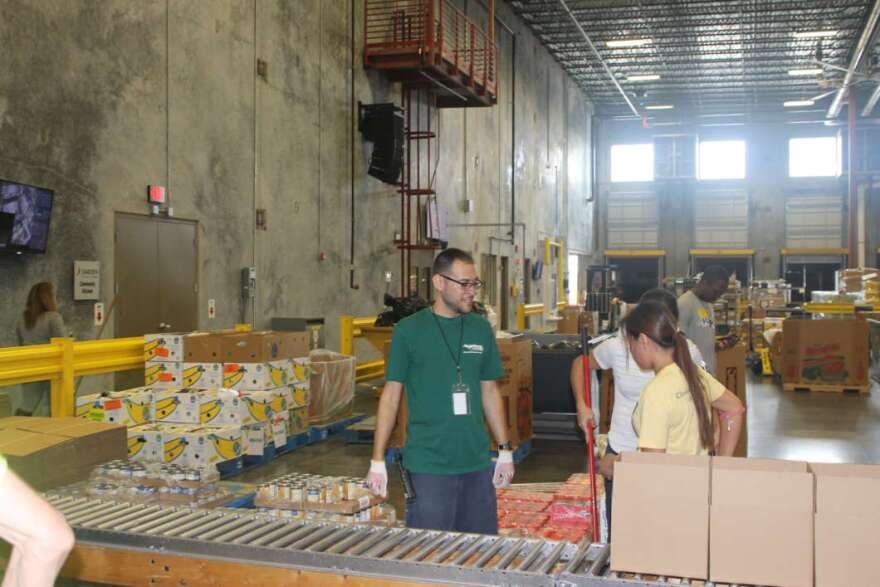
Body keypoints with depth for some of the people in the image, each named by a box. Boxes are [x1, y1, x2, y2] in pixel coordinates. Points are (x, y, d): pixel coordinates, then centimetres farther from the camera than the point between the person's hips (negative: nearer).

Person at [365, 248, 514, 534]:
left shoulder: (481, 328, 6)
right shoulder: (409, 330, -6)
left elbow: (489, 390, 13)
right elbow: (391, 394, -3)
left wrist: (505, 450, 10)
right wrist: (377, 461, -6)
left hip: (477, 462, 4)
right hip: (428, 465, -4)